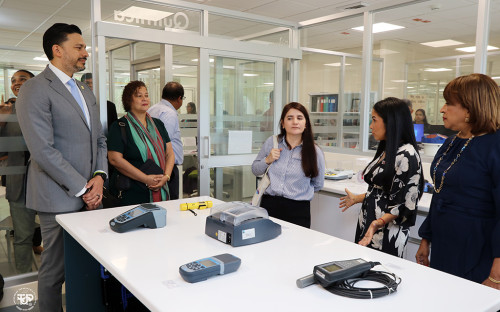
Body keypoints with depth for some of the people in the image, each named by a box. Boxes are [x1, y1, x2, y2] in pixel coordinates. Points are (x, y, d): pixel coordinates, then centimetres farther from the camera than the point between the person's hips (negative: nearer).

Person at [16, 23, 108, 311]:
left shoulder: (86, 91, 16)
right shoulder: (35, 90, -9)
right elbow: (43, 151, -17)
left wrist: (99, 176, 0)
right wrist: (81, 189, -14)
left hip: (90, 195, 7)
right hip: (60, 198, -7)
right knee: (55, 271, 6)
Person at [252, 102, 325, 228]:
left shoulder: (315, 152, -2)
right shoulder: (271, 142, 3)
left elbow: (318, 185, 12)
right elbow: (255, 170, 14)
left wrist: (297, 192, 8)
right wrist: (268, 160, -3)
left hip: (298, 210, -1)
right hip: (269, 205, 2)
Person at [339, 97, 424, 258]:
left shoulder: (406, 155, -17)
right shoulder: (386, 151, 12)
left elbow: (406, 203, -19)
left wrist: (379, 222, -30)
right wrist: (357, 198, 29)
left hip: (387, 232, -8)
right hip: (367, 226, 9)